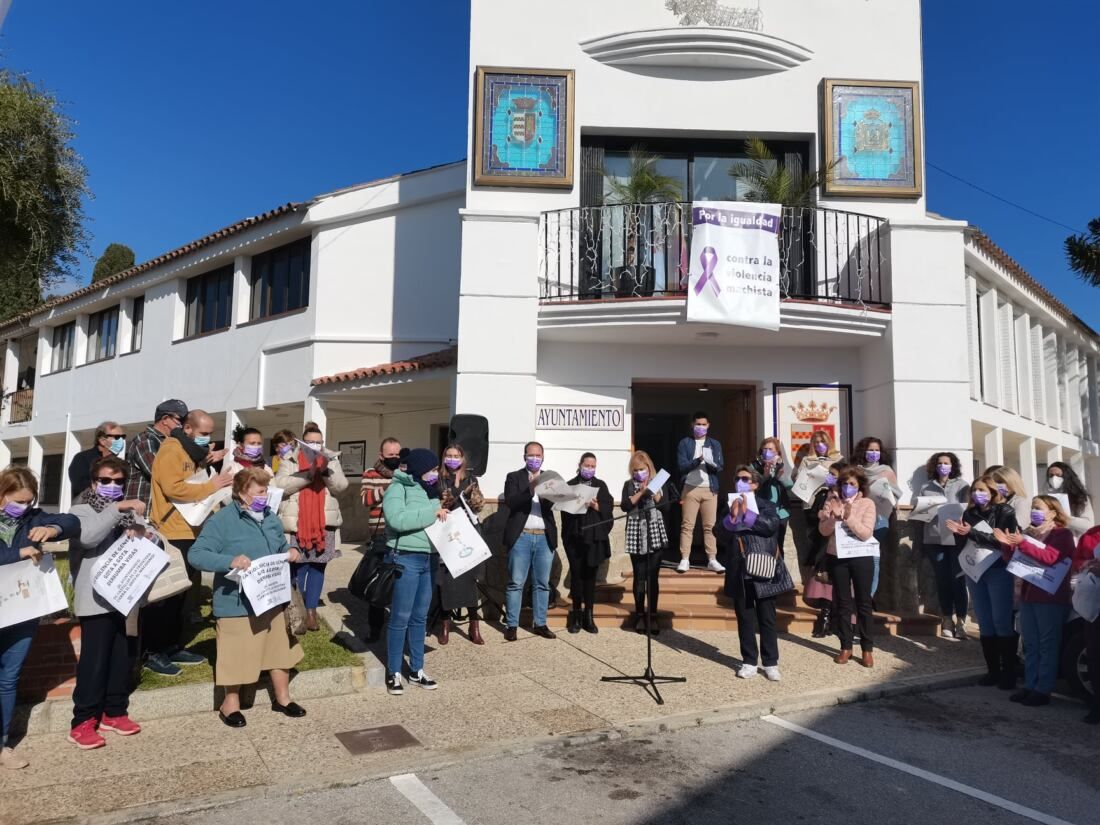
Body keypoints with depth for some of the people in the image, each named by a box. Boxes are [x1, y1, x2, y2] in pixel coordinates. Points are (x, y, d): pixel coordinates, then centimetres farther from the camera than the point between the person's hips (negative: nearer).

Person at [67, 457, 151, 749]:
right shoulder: (81, 510, -3)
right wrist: (116, 508, -27)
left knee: (121, 657, 11)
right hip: (96, 600, -6)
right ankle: (82, 722, 4)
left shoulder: (128, 511, 15)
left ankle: (114, 712, 23)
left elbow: (154, 540, 10)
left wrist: (143, 533, -11)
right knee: (93, 660, -5)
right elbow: (88, 537, -24)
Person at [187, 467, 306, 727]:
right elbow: (195, 554, -20)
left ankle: (282, 698, 33)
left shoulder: (270, 517, 8)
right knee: (237, 657, 7)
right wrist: (230, 561, -33)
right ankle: (230, 704, 30)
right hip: (237, 605, -6)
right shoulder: (221, 521, -15)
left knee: (280, 649, 16)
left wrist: (289, 552, -3)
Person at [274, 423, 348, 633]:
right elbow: (280, 486, -9)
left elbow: (341, 486, -1)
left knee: (318, 566, 5)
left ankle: (311, 610, 14)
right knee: (298, 568, -2)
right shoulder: (290, 460, 4)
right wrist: (306, 475, -20)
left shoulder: (331, 459, 10)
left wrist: (326, 471, -19)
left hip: (324, 524, 2)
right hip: (296, 524, -2)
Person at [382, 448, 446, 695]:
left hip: (430, 559, 7)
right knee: (401, 617, 1)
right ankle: (394, 672, 14)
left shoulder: (430, 490, 15)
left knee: (420, 617, 14)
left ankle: (416, 669, 24)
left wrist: (444, 516, 2)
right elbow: (398, 519, -25)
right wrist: (432, 513, -21)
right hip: (406, 559, -7)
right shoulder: (398, 488, -9)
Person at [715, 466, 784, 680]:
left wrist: (747, 515, -20)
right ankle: (749, 662, 18)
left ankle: (771, 663, 12)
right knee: (745, 618, 9)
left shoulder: (766, 506, 3)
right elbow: (721, 536, -3)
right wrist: (732, 516, -18)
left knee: (767, 618, 4)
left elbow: (772, 525, -17)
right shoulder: (728, 508, 9)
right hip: (739, 572, 2)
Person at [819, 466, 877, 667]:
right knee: (843, 603, 10)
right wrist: (834, 516, -19)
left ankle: (867, 649, 15)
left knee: (864, 604, 6)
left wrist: (848, 517, -24)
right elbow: (823, 530, -3)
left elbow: (865, 533, -14)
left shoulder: (867, 503, -5)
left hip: (861, 558, -2)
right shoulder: (832, 501, 1)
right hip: (837, 558, 2)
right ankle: (845, 647, 19)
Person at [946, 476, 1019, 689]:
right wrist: (959, 533, -12)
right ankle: (993, 670, 15)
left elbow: (1002, 541, -17)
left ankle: (1009, 672, 4)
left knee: (1002, 622, -4)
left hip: (998, 572, -5)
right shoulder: (969, 513, 9)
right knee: (984, 623, 8)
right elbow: (962, 546, 9)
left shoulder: (1005, 512, -4)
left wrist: (971, 533, -21)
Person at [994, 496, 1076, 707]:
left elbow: (1049, 557, -21)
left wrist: (1022, 544, -29)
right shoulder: (1029, 532, 15)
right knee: (1030, 645, 10)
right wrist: (1009, 545, -3)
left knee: (1047, 645, -2)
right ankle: (1030, 685, 16)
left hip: (1051, 597, -7)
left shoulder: (1062, 534, -4)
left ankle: (1043, 690, 1)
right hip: (1028, 594, 7)